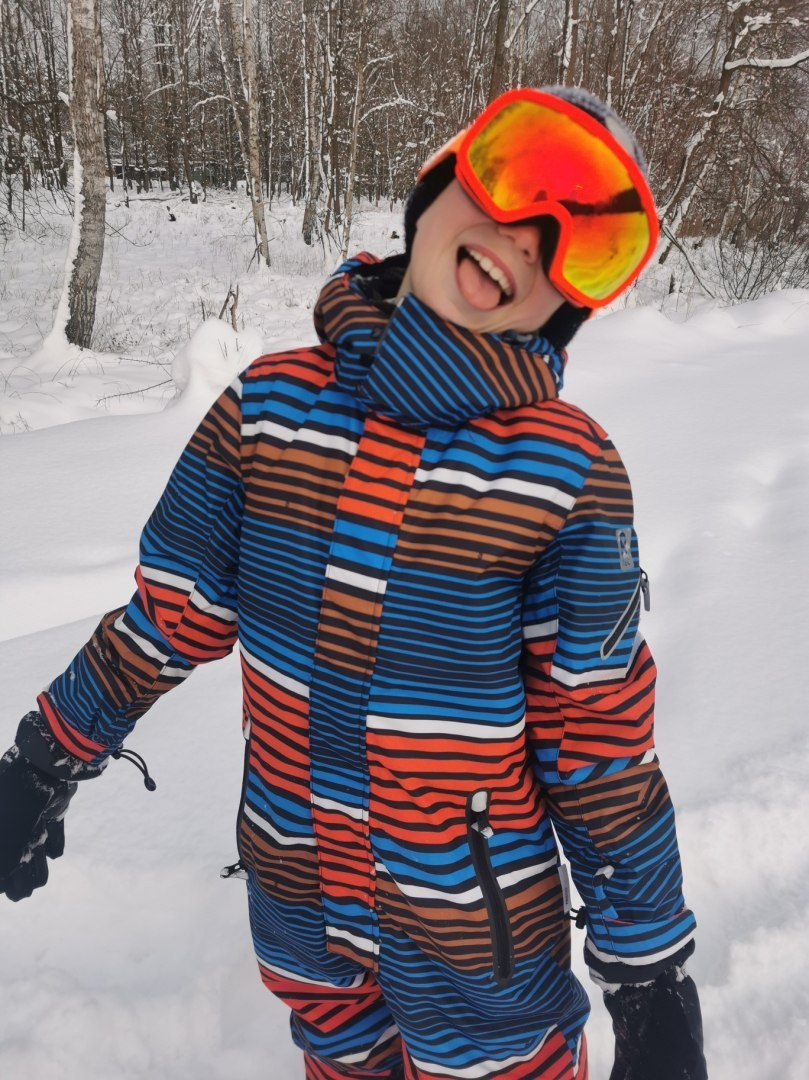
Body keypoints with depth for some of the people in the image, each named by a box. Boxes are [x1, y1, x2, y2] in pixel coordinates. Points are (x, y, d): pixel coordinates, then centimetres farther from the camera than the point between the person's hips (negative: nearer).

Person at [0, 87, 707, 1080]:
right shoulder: (270, 405, -12)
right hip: (291, 890, 4)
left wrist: (650, 969, -5)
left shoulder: (571, 473, -20)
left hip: (477, 931, -3)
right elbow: (174, 612, -1)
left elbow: (597, 732, -12)